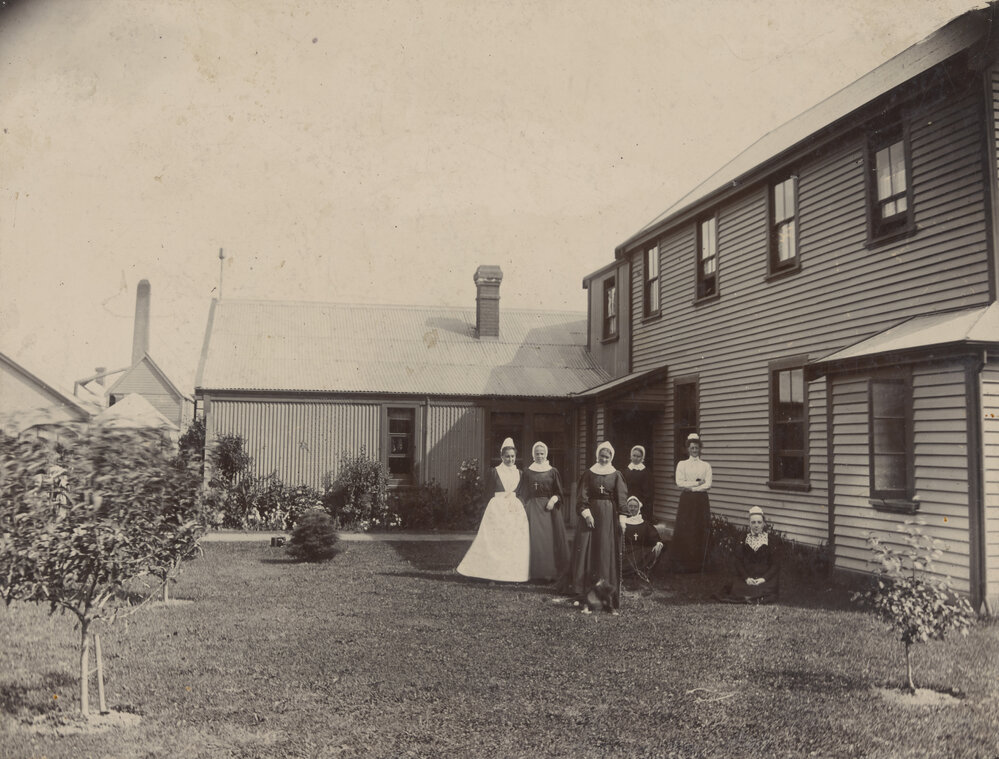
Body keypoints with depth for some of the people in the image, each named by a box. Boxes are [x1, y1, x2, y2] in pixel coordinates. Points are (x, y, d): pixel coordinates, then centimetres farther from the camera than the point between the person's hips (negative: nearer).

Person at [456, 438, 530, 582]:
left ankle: (514, 573, 8)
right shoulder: (494, 472, 0)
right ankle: (493, 574, -1)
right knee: (494, 540, -6)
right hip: (496, 509, -4)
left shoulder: (519, 473, 12)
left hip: (516, 511, 4)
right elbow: (488, 494, -1)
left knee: (516, 542, 1)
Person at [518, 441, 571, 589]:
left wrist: (554, 499, -14)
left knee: (551, 541, -3)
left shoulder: (553, 471, 5)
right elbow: (522, 493, 10)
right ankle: (536, 573, 2)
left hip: (549, 507, -1)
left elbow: (559, 493, 5)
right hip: (533, 508, 1)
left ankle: (550, 573, 1)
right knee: (534, 540, -4)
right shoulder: (527, 472, 8)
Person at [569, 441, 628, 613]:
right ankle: (585, 597, 0)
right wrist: (586, 513, -12)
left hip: (609, 516, 0)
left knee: (607, 551, 1)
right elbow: (583, 496, 1)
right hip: (591, 513, 0)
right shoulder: (589, 474, 5)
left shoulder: (616, 475, 5)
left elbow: (622, 498, 2)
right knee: (587, 549, -4)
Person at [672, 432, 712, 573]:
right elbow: (679, 483, -4)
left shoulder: (706, 465, 8)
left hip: (701, 500, 1)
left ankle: (697, 563, 6)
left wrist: (690, 487, -11)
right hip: (686, 500, 0)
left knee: (700, 531, -1)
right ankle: (682, 563, 2)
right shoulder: (682, 464, 7)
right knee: (684, 530, -4)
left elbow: (708, 485, -4)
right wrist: (696, 483, -10)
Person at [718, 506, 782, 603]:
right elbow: (738, 562, 6)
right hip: (746, 576, 2)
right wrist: (746, 578, -12)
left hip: (766, 577, -2)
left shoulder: (773, 540, 4)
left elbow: (775, 564, 0)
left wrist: (764, 578, -15)